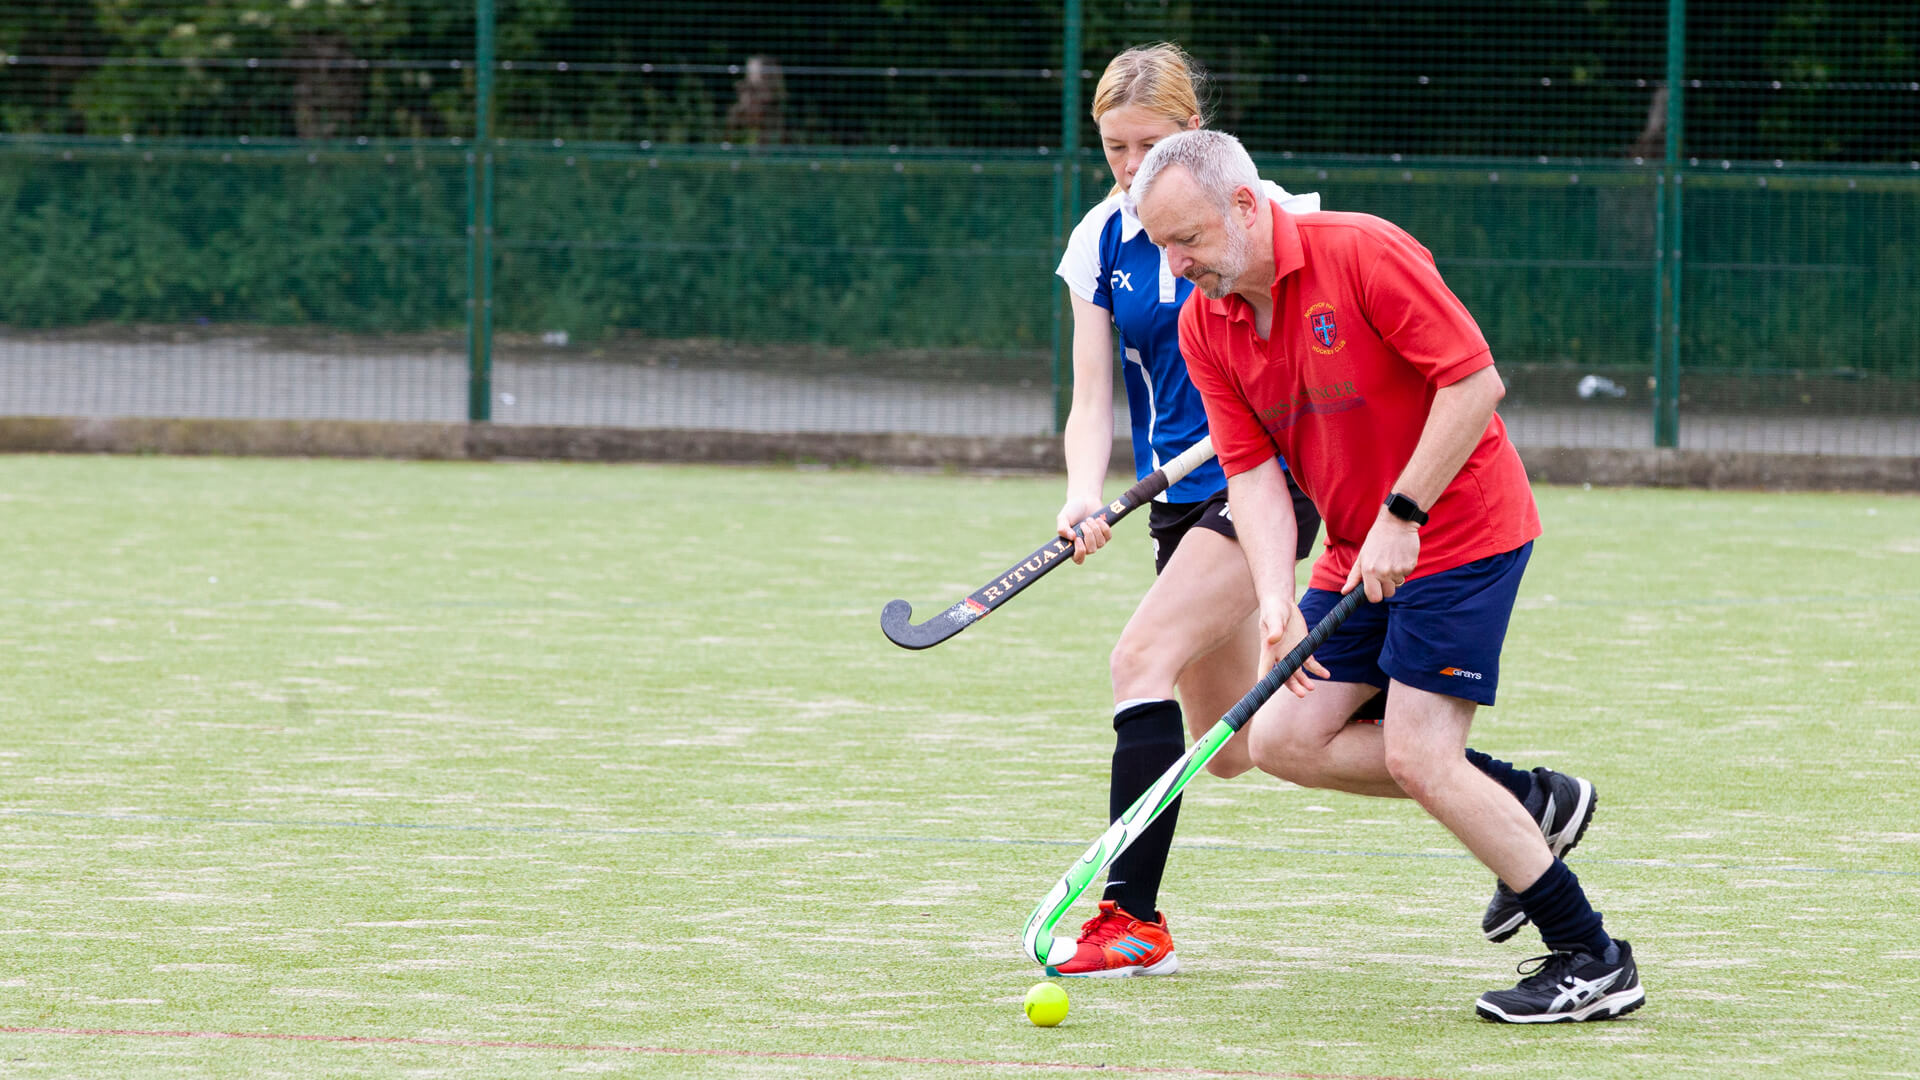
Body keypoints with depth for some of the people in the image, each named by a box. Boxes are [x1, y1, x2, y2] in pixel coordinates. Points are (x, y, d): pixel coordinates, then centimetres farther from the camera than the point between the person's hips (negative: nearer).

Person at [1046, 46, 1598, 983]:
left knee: (1141, 659, -24)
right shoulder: (1101, 241, 3)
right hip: (1181, 498, 7)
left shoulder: (1259, 209, -11)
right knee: (1232, 751, 10)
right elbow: (1093, 402, 1)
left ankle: (1133, 918, -22)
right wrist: (1083, 496, -19)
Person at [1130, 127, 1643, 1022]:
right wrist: (1277, 601, -18)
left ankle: (1593, 963, -6)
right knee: (1282, 740, 1)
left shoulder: (1363, 253, -20)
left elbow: (1475, 381, -21)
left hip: (1461, 530, -8)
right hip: (1359, 555, 8)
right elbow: (1252, 470, -2)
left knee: (1417, 756, -15)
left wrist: (1401, 515, -23)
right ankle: (1523, 803, 12)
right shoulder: (1204, 325, 0)